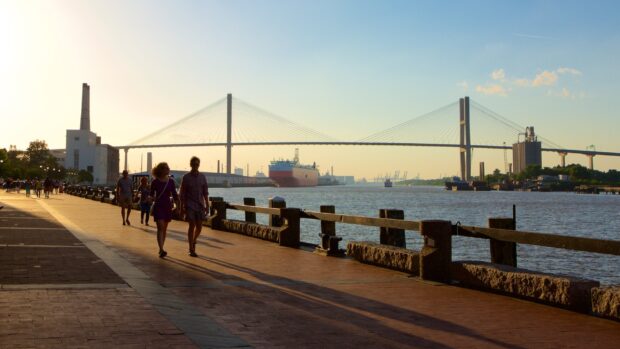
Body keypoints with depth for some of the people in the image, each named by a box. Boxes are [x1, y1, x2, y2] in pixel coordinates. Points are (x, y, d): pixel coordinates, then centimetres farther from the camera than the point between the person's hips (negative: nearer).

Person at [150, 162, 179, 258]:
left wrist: (178, 206, -1)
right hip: (158, 206, -4)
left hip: (168, 206, 4)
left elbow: (174, 195, 7)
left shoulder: (171, 181, 4)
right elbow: (151, 195, 3)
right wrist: (152, 198, -19)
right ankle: (161, 250, -21)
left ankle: (161, 249, 20)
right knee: (160, 228, -14)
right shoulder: (155, 182, -4)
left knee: (164, 229, 9)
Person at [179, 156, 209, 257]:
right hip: (190, 205, -3)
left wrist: (207, 206, 4)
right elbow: (182, 194, -1)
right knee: (192, 226, -8)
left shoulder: (202, 177, 6)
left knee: (199, 227, 2)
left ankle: (193, 240, 32)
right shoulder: (186, 177, -3)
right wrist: (182, 208, -4)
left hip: (200, 205, 3)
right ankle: (191, 250, -1)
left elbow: (205, 193, 9)